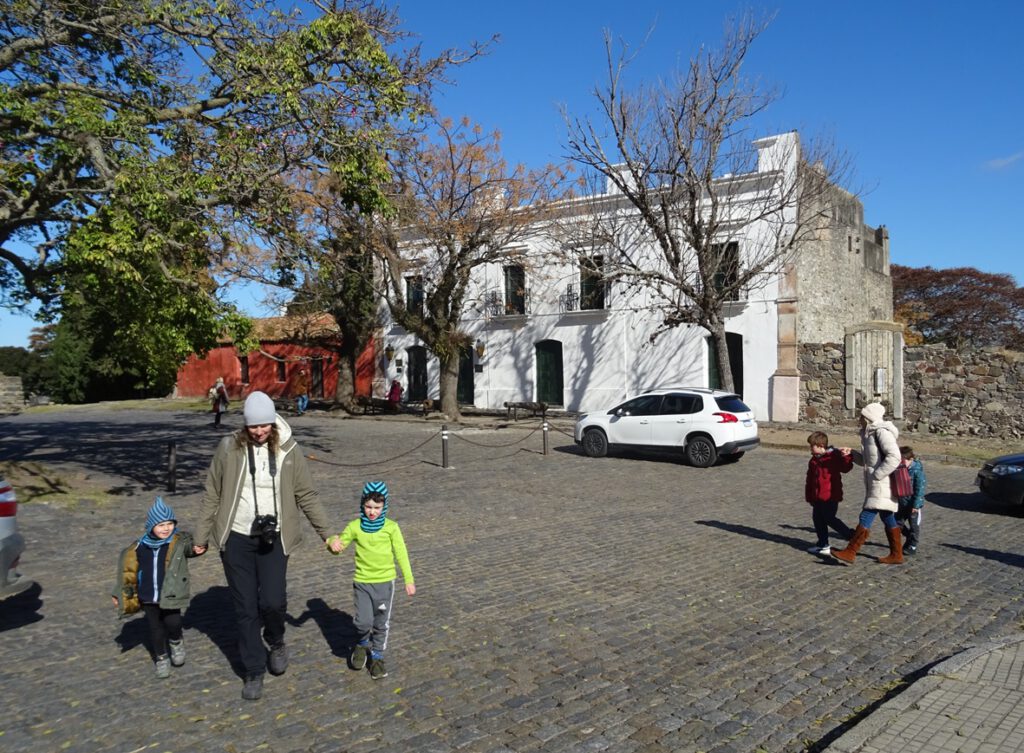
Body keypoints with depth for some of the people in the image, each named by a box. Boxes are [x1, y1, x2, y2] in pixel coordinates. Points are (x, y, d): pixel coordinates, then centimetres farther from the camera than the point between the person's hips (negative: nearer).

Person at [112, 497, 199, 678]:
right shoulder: (139, 547, 0)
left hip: (171, 595, -3)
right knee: (155, 628, 12)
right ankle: (161, 658, 34)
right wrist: (119, 594, 17)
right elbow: (128, 570, 11)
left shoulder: (179, 542, -8)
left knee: (172, 622, -14)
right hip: (148, 597, 3)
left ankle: (176, 642, 21)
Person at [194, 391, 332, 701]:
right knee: (245, 609, 6)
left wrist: (327, 533, 1)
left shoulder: (288, 450, -5)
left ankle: (276, 642, 24)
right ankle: (254, 672, 24)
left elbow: (307, 496, 2)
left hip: (273, 539, 0)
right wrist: (201, 536, 6)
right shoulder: (229, 448, -5)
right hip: (236, 539, 1)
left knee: (272, 601, -10)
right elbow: (212, 495, 3)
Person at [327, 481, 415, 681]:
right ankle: (363, 644, 28)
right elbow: (339, 544, 0)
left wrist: (409, 580, -1)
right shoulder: (355, 527, -4)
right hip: (362, 581, 0)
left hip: (385, 581, 0)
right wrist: (333, 543, -25)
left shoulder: (391, 527, -6)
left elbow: (401, 554, -1)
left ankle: (377, 656, 31)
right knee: (363, 622, -5)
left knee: (381, 623, 9)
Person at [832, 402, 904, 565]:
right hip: (876, 485, 10)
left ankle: (850, 552, -11)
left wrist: (876, 475, -21)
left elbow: (894, 457, -23)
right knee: (888, 518, 15)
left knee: (866, 517, -11)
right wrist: (852, 454, 9)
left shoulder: (882, 432, -14)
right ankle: (896, 554, 22)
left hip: (883, 484, -10)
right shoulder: (871, 433, 17)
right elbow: (868, 461, 24)